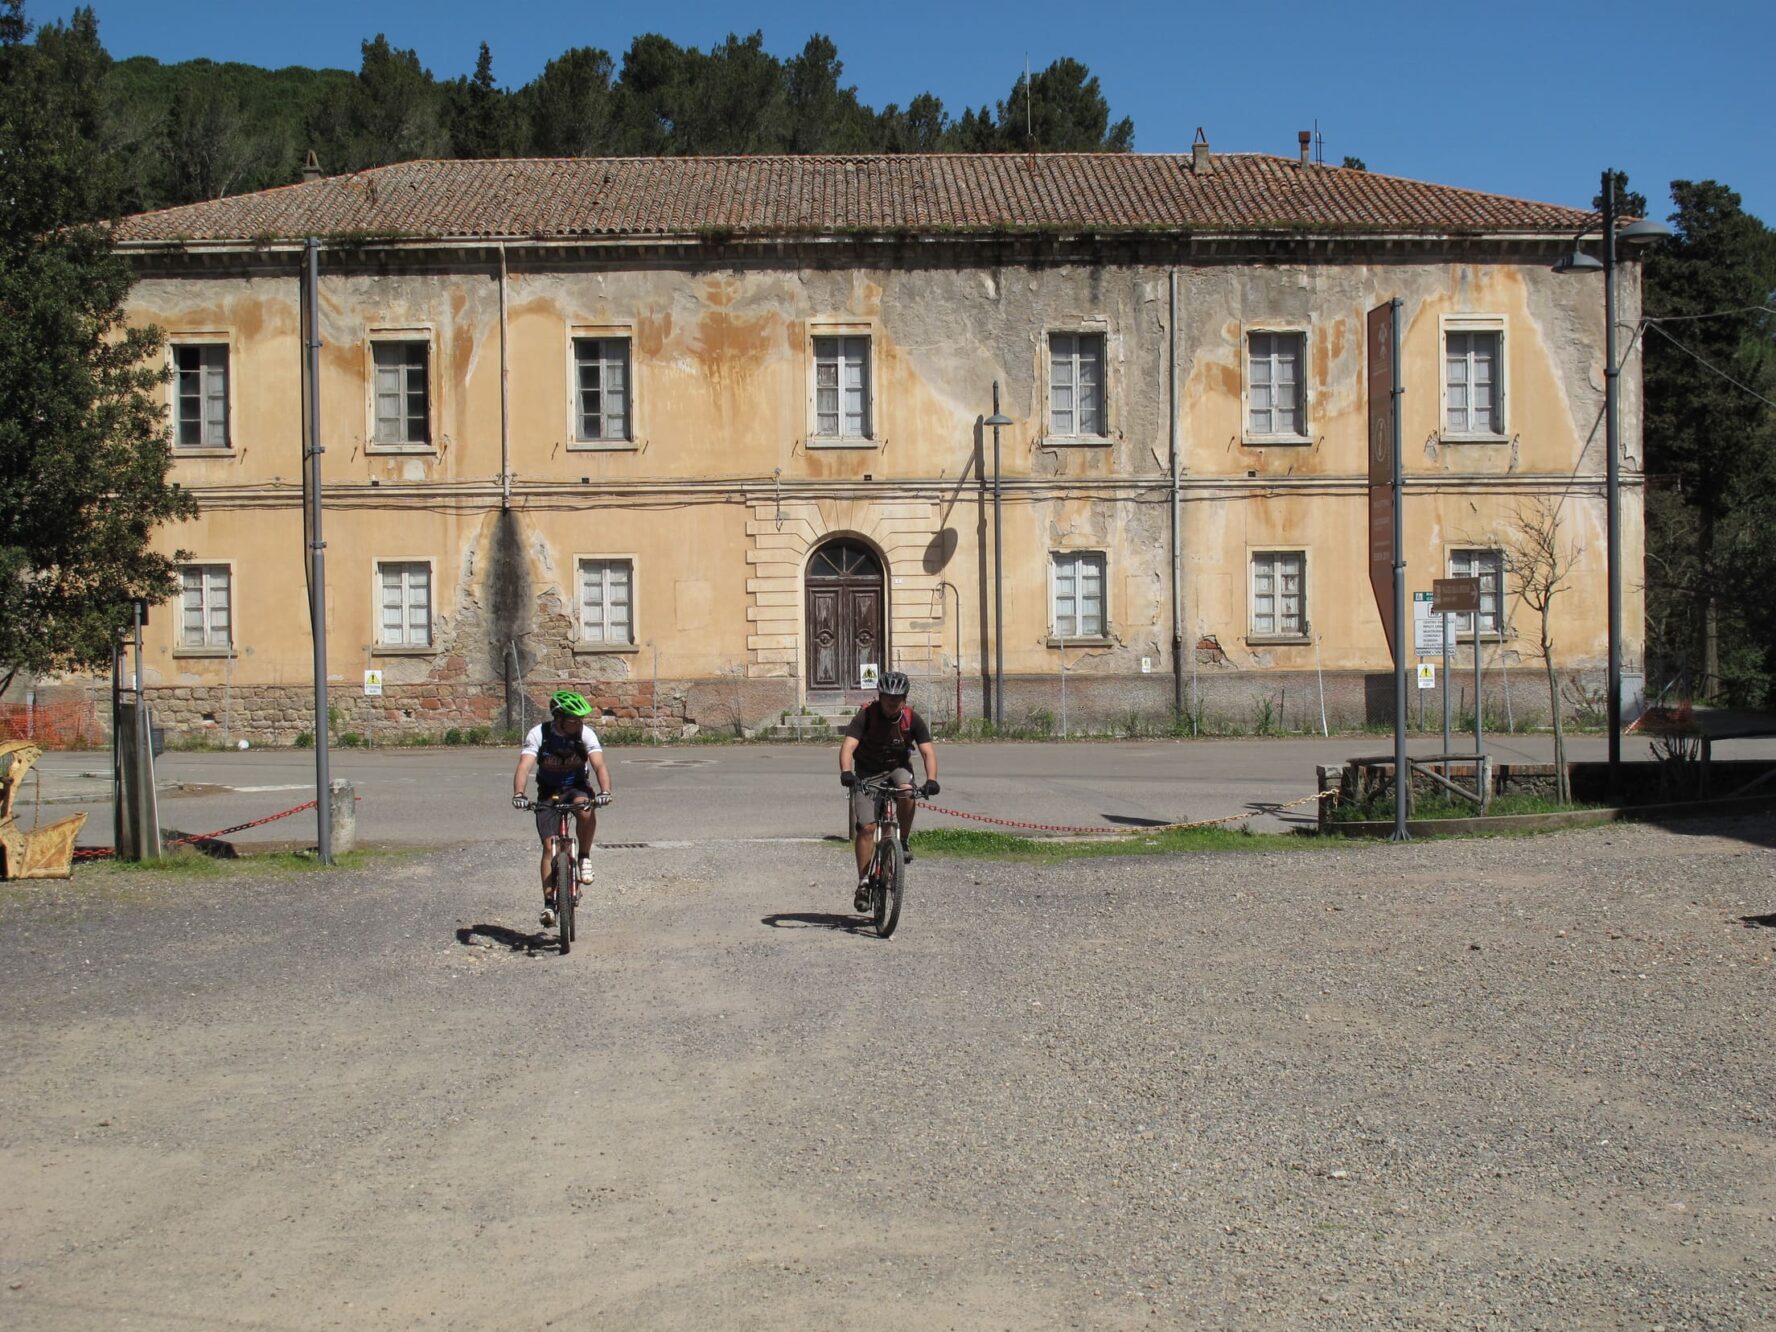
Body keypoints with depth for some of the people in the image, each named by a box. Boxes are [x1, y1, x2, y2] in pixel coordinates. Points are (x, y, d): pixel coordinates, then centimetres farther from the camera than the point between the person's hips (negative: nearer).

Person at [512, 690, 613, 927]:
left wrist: (605, 791, -47)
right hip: (548, 793, 0)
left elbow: (599, 765, -28)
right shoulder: (538, 734, -19)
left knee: (586, 810, -35)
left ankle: (585, 857, -12)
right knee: (549, 846, -9)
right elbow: (524, 767, -30)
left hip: (577, 787, 0)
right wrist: (518, 794, -47)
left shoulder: (586, 734, -17)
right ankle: (549, 902, -3)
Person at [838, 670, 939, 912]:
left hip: (898, 768, 1)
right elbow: (848, 746, -31)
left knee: (907, 793, -34)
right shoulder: (866, 715, -20)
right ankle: (863, 883, -3)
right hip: (867, 772, -1)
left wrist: (931, 779, -40)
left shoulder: (912, 719, -14)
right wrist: (846, 772, -50)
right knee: (866, 827, -13)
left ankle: (904, 840, -10)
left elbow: (927, 751, -22)